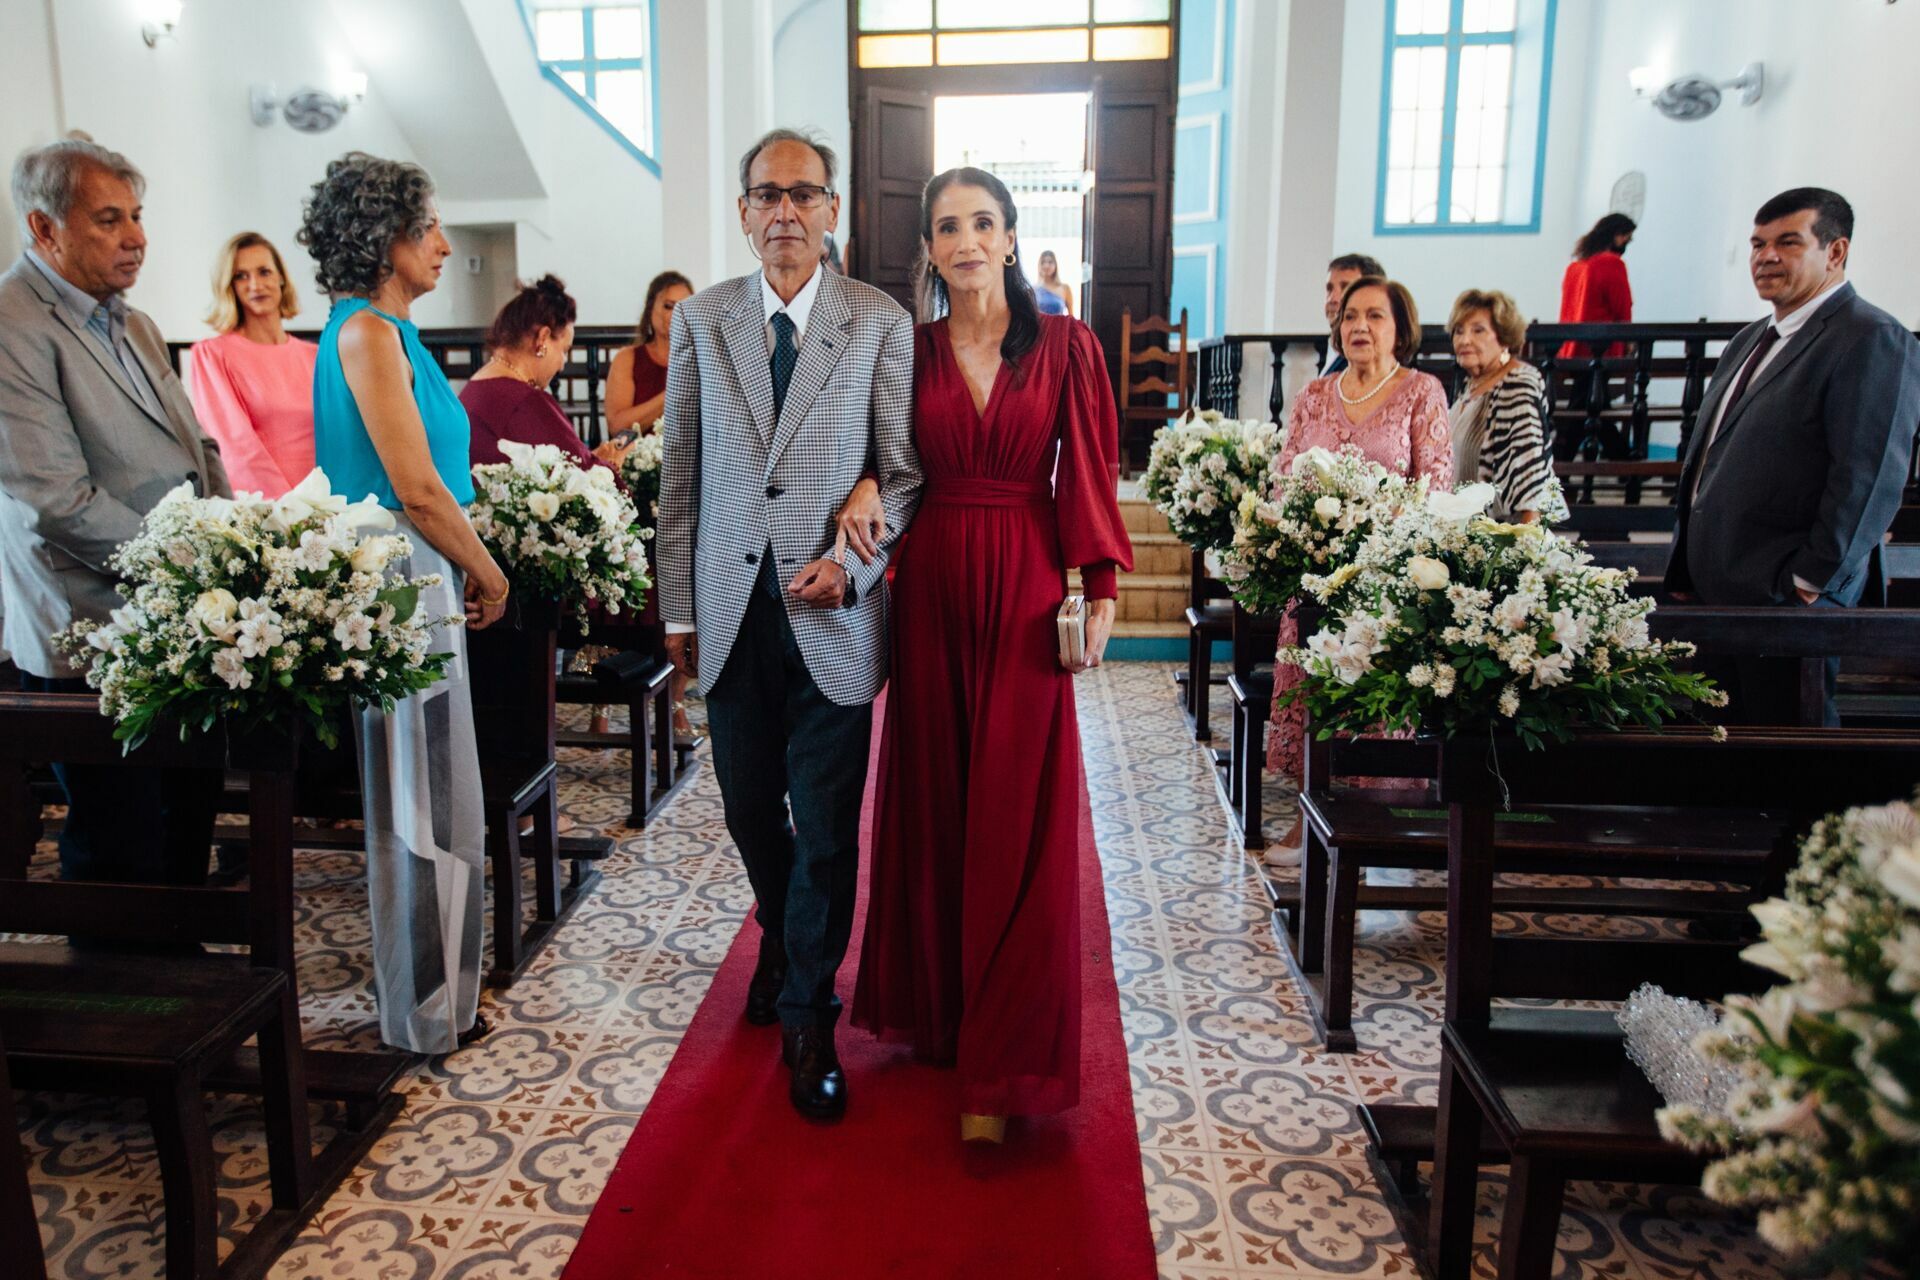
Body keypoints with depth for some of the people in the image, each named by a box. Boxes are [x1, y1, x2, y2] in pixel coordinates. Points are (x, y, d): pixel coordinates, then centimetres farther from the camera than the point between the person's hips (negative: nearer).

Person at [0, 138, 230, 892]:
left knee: (190, 823, 16)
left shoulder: (132, 325, 16)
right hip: (98, 644, -8)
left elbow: (196, 452, 20)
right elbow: (60, 502, -20)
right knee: (125, 859, 2)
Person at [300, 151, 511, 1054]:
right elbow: (418, 489, -20)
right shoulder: (368, 332, -15)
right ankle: (429, 1007, 16)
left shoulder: (378, 329, 14)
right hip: (405, 578, -10)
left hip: (414, 574, 10)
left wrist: (463, 569, 14)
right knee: (421, 798, 1)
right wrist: (488, 574, -8)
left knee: (414, 793, 18)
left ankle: (422, 977, 34)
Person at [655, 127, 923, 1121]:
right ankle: (781, 943, 43)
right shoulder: (700, 320, 7)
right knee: (750, 807, 15)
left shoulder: (881, 324, 0)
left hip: (832, 615, -2)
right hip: (730, 611, 3)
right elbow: (680, 478, 9)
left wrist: (853, 562, -14)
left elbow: (905, 473, 1)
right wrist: (677, 607, 8)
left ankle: (810, 1017, 20)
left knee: (827, 825, 2)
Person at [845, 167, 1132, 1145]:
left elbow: (1086, 472, 0)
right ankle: (934, 1006, 29)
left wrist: (1100, 591, -7)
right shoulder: (910, 349, 7)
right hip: (930, 587, 3)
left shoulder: (1065, 346, 2)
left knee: (1016, 822, -2)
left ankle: (999, 1070, 6)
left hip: (1027, 591, -2)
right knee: (931, 800, 10)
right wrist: (863, 490, -13)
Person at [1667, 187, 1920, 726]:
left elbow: (1871, 476, -16)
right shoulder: (1751, 340, 20)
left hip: (1786, 600, -8)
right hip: (1715, 592, 8)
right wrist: (1685, 568, 19)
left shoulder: (1873, 338, -8)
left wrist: (1812, 579, -17)